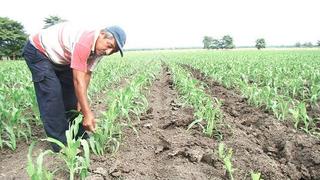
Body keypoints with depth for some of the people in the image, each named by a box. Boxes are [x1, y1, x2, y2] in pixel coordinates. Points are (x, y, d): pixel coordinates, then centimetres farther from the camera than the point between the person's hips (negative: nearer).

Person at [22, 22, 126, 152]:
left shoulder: (98, 48, -10)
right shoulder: (85, 42, -38)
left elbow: (86, 74, -8)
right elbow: (78, 80, -39)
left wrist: (81, 100, -13)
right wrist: (88, 114, -38)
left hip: (58, 58, 9)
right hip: (37, 51, -8)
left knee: (71, 92, 5)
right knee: (52, 94, -17)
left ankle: (79, 137, 15)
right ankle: (61, 144, -8)